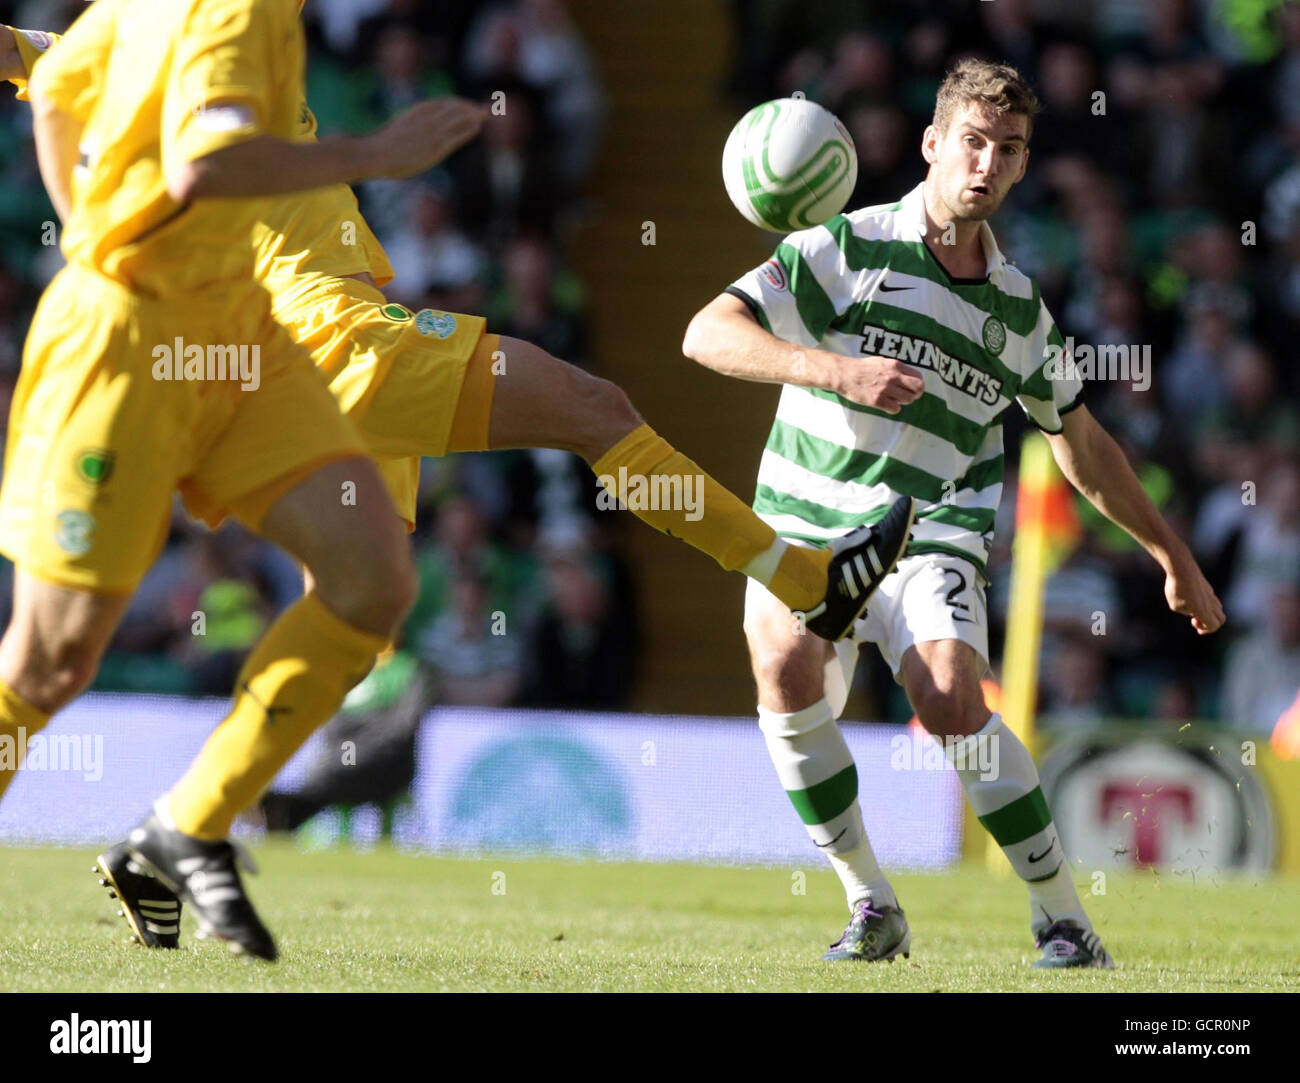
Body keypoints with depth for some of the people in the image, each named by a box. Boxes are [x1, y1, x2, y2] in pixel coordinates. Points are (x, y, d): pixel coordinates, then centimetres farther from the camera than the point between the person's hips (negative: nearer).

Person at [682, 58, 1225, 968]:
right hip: (805, 519, -1)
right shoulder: (848, 248, -4)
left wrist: (1173, 555, 26)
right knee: (784, 668, -27)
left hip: (930, 533, 1)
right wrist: (836, 368, -27)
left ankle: (1067, 925, -11)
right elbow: (709, 333, -13)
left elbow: (1080, 441, 23)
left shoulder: (1019, 308, 9)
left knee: (951, 702, -23)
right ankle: (872, 907, -11)